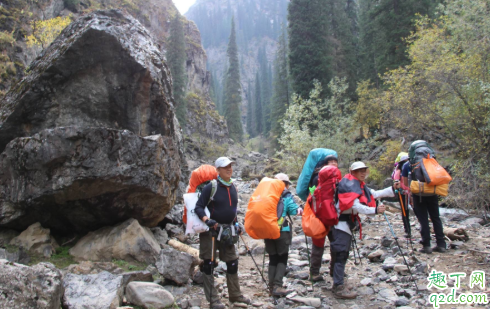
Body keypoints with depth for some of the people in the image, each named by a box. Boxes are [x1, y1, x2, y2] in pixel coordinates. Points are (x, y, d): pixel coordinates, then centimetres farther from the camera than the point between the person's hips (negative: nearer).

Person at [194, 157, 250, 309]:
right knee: (209, 264, -1)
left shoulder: (233, 188, 8)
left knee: (233, 262, 12)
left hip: (228, 230, 7)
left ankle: (235, 295, 27)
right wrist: (207, 220, -29)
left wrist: (236, 224, 15)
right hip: (211, 230, -6)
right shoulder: (210, 187, -13)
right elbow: (198, 207, -15)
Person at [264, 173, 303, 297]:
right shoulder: (287, 196, -1)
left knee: (273, 258, 13)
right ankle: (277, 286, -7)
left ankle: (272, 285, 11)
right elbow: (293, 209, -15)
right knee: (282, 258, 3)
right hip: (282, 231, -4)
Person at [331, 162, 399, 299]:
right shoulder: (349, 184, -16)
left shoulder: (358, 184, 16)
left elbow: (374, 194, 16)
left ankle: (338, 284, 22)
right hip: (342, 222, -11)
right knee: (341, 254, -11)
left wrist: (392, 189, 10)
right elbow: (355, 206, -24)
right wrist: (375, 210, -26)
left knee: (343, 254, 14)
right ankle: (339, 288, -10)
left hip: (348, 222, 11)